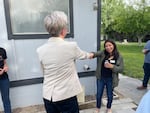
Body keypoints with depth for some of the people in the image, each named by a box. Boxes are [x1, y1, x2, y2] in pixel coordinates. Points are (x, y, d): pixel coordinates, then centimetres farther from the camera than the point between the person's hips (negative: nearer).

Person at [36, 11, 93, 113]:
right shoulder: (71, 46, -16)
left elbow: (44, 72, 7)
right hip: (66, 95, -4)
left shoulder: (40, 50, -7)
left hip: (48, 96, 4)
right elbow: (83, 55, 6)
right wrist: (90, 55, 29)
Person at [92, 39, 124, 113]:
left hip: (111, 80, -1)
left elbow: (121, 69, -9)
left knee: (109, 95, 19)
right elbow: (96, 53, -24)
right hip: (101, 78, 1)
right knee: (99, 94, 15)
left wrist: (112, 66, -24)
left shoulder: (119, 57, -7)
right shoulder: (103, 53, -6)